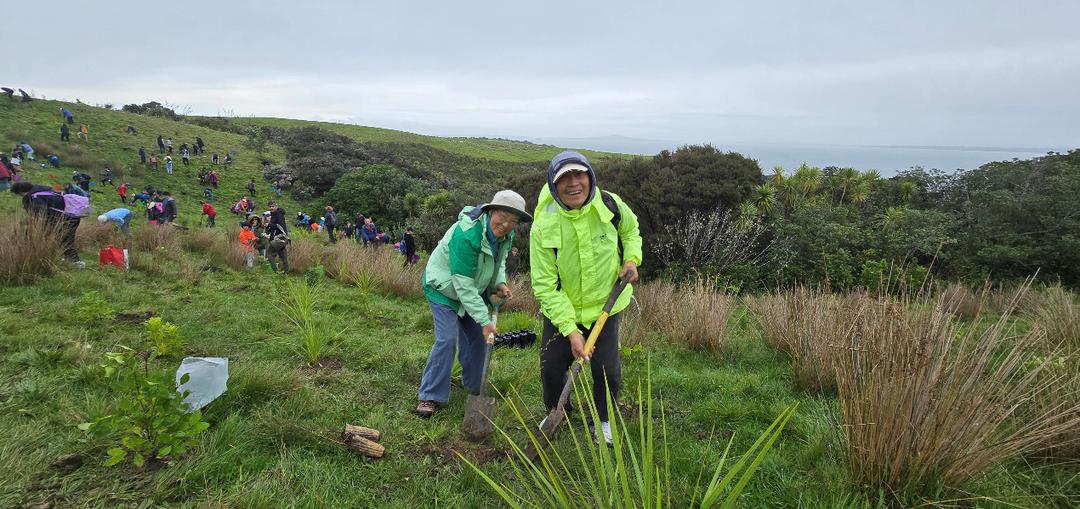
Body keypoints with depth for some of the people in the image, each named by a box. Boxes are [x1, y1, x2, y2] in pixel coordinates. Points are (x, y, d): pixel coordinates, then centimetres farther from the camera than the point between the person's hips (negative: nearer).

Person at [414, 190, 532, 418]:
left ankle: (473, 384, 30)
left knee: (477, 335, 10)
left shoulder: (506, 236, -11)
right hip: (444, 288, -7)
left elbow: (500, 261, 12)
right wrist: (484, 320, -33)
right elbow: (463, 285, -34)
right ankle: (429, 396, -2)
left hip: (474, 289, 7)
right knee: (447, 339, -14)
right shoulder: (466, 234, -36)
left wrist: (499, 283, -9)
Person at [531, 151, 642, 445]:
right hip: (560, 310, -1)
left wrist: (631, 257, -9)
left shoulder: (610, 205, -16)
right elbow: (545, 286, -22)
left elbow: (630, 229, 9)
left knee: (607, 369, 3)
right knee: (552, 369, 8)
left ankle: (605, 419, 33)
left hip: (605, 304, 1)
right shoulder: (543, 227, -24)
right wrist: (570, 329, -27)